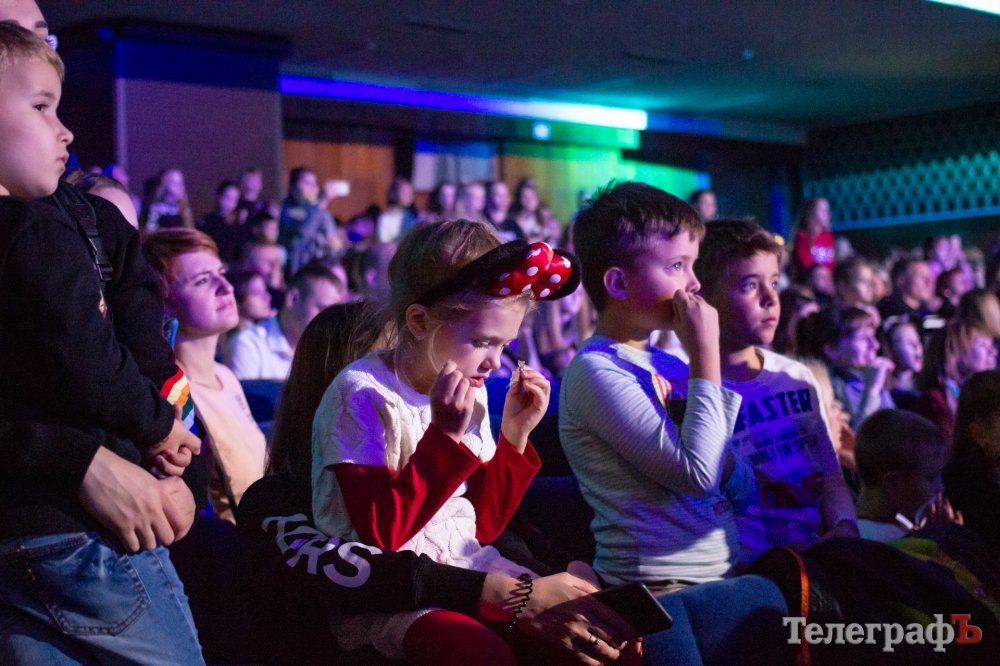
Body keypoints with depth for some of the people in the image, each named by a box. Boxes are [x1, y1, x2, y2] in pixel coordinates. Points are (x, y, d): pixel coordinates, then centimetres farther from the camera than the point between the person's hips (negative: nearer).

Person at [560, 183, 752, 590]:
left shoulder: (665, 364, 13)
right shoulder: (595, 371, -11)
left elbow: (742, 488, 11)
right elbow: (698, 475, -21)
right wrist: (706, 353, -14)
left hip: (724, 570, 8)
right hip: (660, 585, -8)